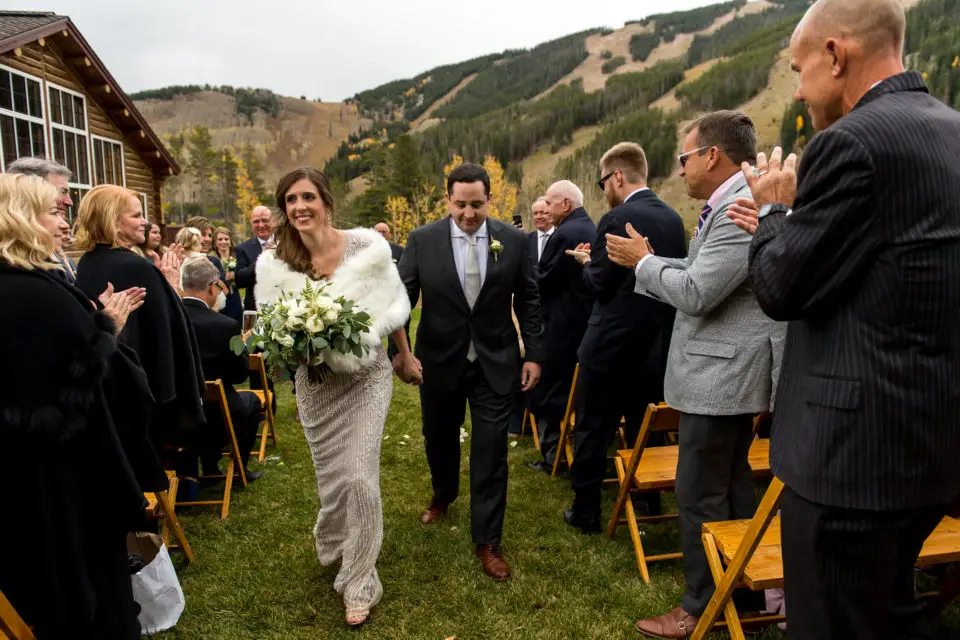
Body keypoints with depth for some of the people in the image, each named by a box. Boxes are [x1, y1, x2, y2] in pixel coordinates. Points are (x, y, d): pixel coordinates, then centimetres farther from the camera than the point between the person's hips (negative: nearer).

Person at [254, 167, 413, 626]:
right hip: (314, 383, 2)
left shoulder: (366, 246, -14)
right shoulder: (275, 263, -9)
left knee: (359, 476, -5)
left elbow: (395, 305, -2)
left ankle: (359, 581, 17)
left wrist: (406, 358, 3)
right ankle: (335, 542, 50)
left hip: (366, 377, -2)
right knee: (331, 475, 16)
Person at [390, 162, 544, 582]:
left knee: (491, 451, 1)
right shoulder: (422, 240, -7)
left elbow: (528, 300, 1)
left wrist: (533, 353, -2)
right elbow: (402, 298, -6)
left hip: (495, 362, -1)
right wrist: (399, 350, -19)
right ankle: (444, 494, 52)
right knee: (439, 437, 21)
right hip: (440, 360, 1)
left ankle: (487, 541, 17)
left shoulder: (513, 240, -5)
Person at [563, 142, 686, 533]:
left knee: (593, 430, 6)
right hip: (655, 340, 7)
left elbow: (599, 284, -16)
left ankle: (585, 512, 15)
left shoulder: (617, 219, -17)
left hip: (612, 341, -7)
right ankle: (649, 498, 34)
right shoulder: (673, 218, 6)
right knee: (645, 425, 21)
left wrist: (588, 262, 6)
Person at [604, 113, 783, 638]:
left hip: (721, 373, -11)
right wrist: (648, 262, 6)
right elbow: (701, 280, 13)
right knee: (731, 485, 20)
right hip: (725, 370, 11)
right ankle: (745, 591, 35)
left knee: (698, 494, 1)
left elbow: (696, 292, -24)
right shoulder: (728, 205, 13)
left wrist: (644, 261, -10)